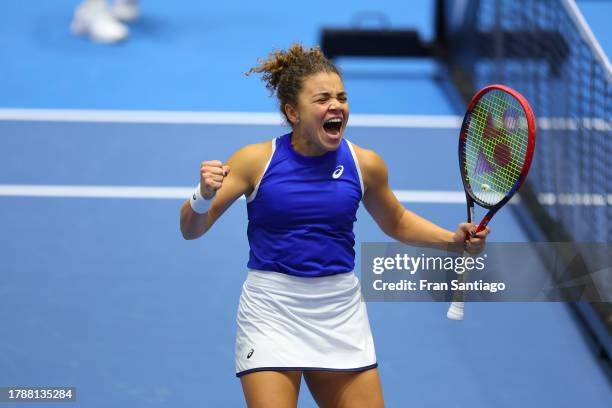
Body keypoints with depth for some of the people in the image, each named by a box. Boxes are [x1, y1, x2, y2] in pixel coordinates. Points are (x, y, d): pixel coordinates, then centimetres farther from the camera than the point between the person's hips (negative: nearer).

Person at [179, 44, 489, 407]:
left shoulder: (364, 164, 0)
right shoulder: (257, 160, -7)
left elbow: (396, 222, 19)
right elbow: (192, 230, -4)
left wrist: (452, 239, 4)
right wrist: (204, 196, -26)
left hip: (341, 315, 3)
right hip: (271, 311, -3)